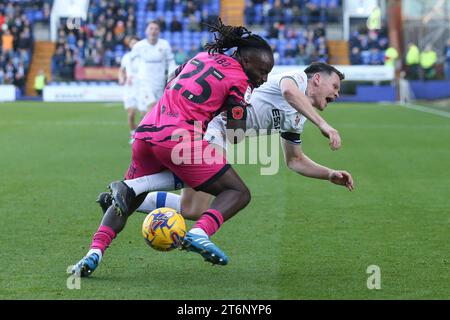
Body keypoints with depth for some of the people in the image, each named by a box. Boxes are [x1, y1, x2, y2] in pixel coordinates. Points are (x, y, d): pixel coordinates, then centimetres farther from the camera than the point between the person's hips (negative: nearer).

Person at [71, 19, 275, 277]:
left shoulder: (202, 58, 22)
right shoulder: (239, 80, 2)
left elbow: (169, 86, 34)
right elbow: (236, 134, -2)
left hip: (146, 132, 7)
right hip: (180, 137, -7)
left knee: (127, 202, 21)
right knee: (238, 193, 3)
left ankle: (96, 251, -2)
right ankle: (200, 233, -22)